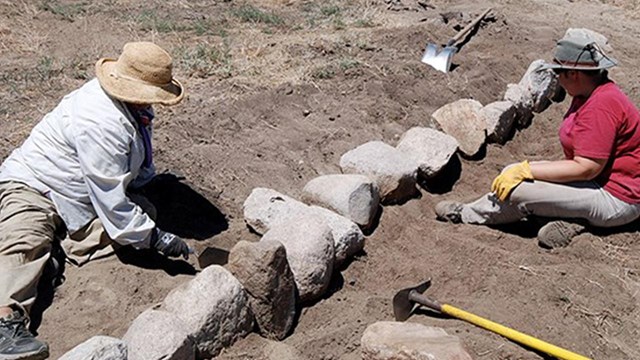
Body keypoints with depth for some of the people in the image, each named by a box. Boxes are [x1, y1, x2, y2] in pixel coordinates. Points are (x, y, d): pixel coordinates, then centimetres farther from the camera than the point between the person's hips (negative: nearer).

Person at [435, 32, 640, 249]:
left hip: (616, 201, -10)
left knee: (516, 187, -20)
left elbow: (586, 168, -27)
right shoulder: (587, 96, 7)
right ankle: (571, 218, -5)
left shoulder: (602, 105, -25)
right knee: (512, 173, 6)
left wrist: (526, 170, -24)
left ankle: (468, 215, 5)